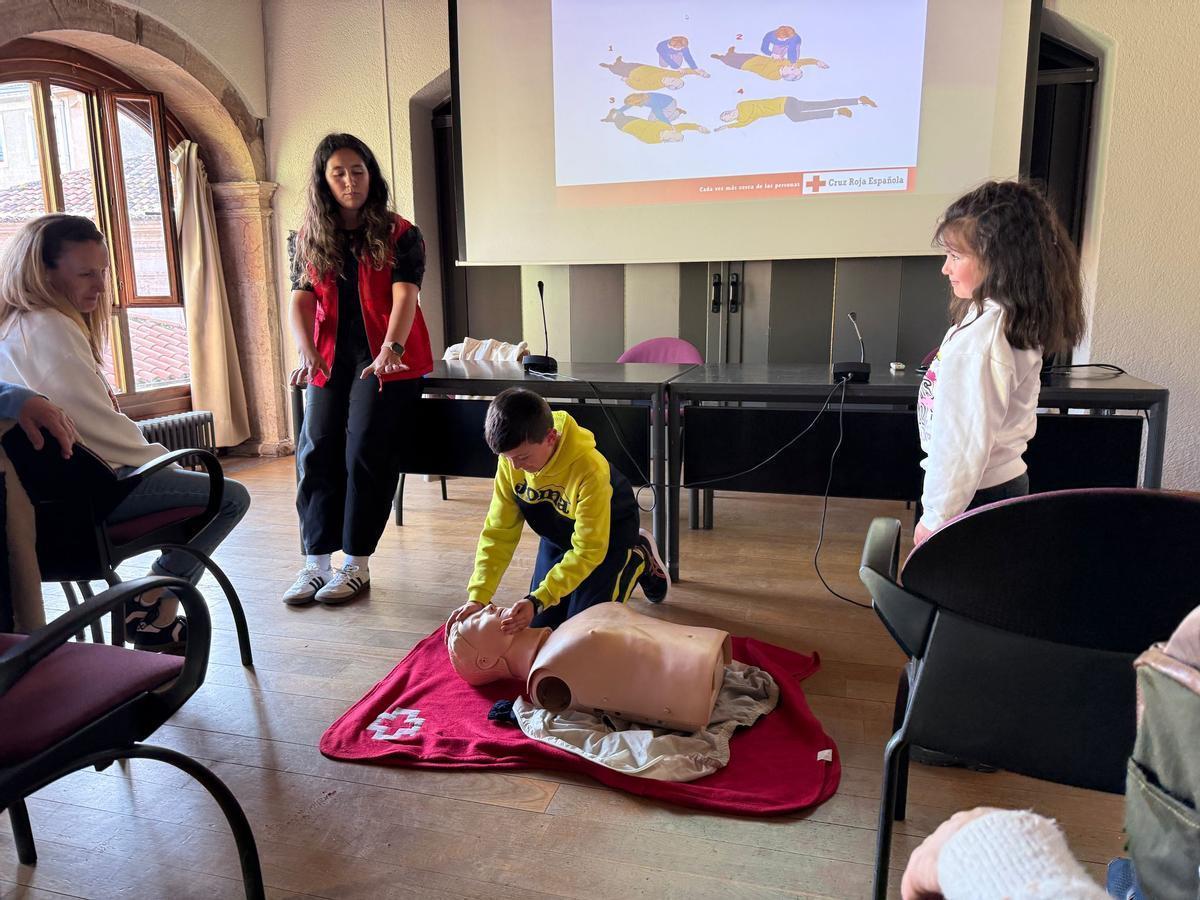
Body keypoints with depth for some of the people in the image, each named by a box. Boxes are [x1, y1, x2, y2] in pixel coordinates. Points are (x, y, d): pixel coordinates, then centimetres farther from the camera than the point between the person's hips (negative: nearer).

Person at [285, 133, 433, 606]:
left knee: (365, 454, -9)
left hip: (386, 359, -4)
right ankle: (316, 563, 5)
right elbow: (301, 299, -2)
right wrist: (306, 353, -20)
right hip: (331, 360, 4)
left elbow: (404, 295, -15)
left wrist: (391, 347, -33)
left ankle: (356, 564, 2)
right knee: (316, 453, -3)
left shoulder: (400, 235, -2)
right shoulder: (307, 239, 8)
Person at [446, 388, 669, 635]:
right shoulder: (511, 460, -24)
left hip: (609, 533, -5)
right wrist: (478, 597, -28)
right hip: (557, 537, 5)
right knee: (540, 623, 6)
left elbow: (588, 550, -33)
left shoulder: (589, 469, -40)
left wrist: (537, 600, -41)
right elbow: (499, 532, -17)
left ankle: (639, 559, 15)